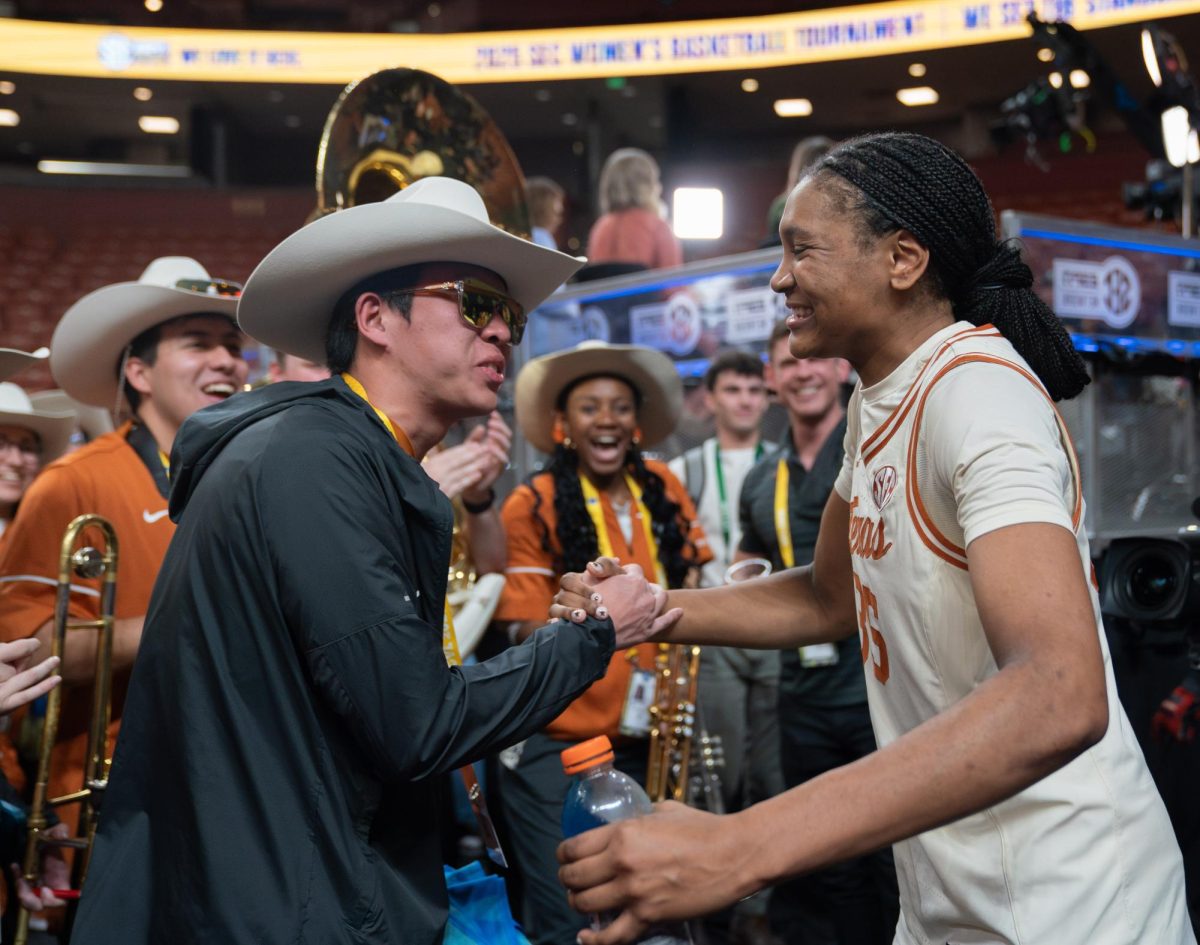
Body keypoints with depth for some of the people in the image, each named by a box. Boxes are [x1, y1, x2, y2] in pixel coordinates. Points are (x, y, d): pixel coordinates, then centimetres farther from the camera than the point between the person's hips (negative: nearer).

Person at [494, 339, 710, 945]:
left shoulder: (662, 489, 4)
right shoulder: (534, 505, -10)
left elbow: (687, 588, 16)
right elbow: (526, 630, -11)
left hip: (641, 740, 5)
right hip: (553, 744, -5)